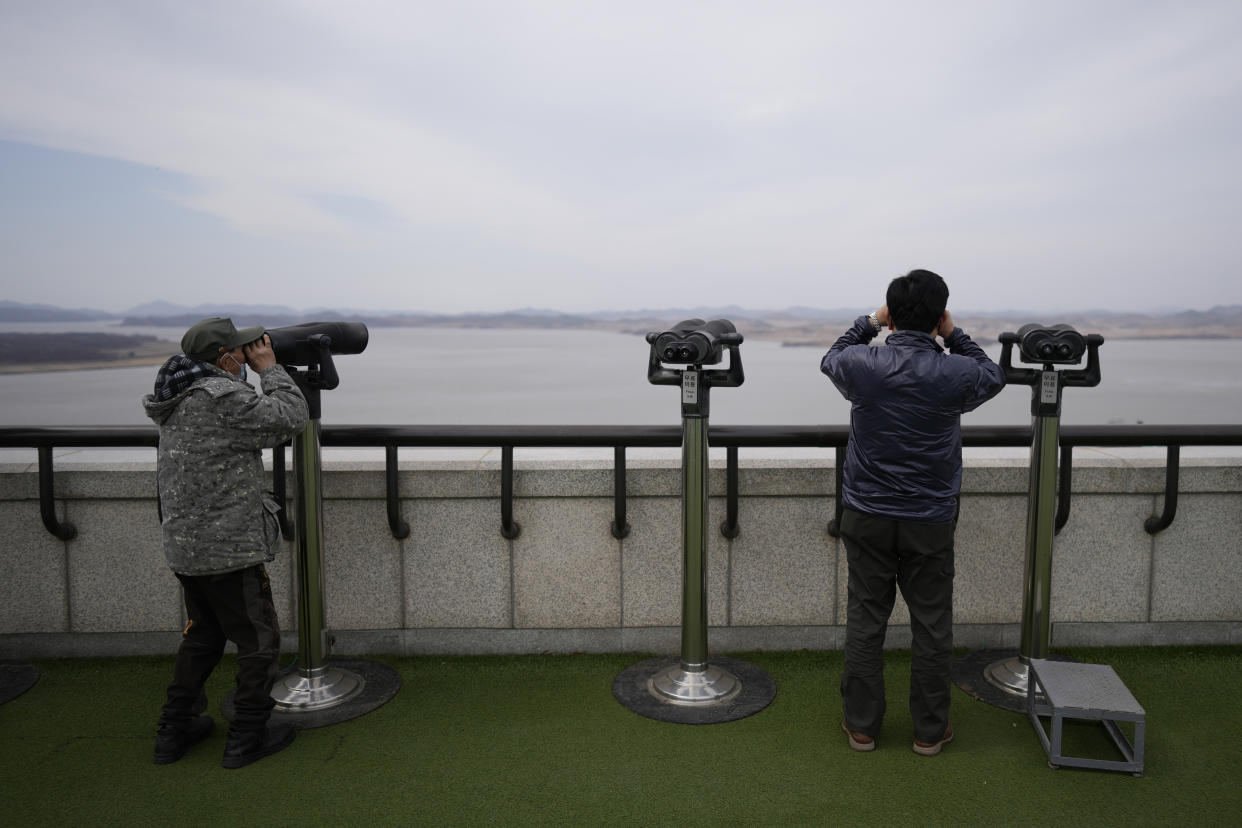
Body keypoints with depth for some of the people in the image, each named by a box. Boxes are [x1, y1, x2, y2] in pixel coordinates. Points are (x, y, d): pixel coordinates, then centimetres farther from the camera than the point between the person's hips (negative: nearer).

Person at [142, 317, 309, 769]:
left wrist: (257, 372, 13)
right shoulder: (221, 396, -19)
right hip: (229, 549, -9)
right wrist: (269, 368, -5)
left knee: (202, 635, 24)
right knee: (259, 641, 7)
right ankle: (247, 738, 16)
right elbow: (290, 419, -15)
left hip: (185, 546, 9)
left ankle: (175, 730, 32)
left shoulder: (178, 400, 10)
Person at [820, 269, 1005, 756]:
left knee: (865, 620, 11)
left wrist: (869, 323, 15)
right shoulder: (956, 373, -13)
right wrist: (954, 336, 12)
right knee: (932, 624, 12)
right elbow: (994, 377, 13)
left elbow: (830, 360, 14)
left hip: (867, 517, 1)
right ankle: (930, 730, 25)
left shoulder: (860, 365, -12)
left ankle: (861, 725, 22)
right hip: (931, 522, 0)